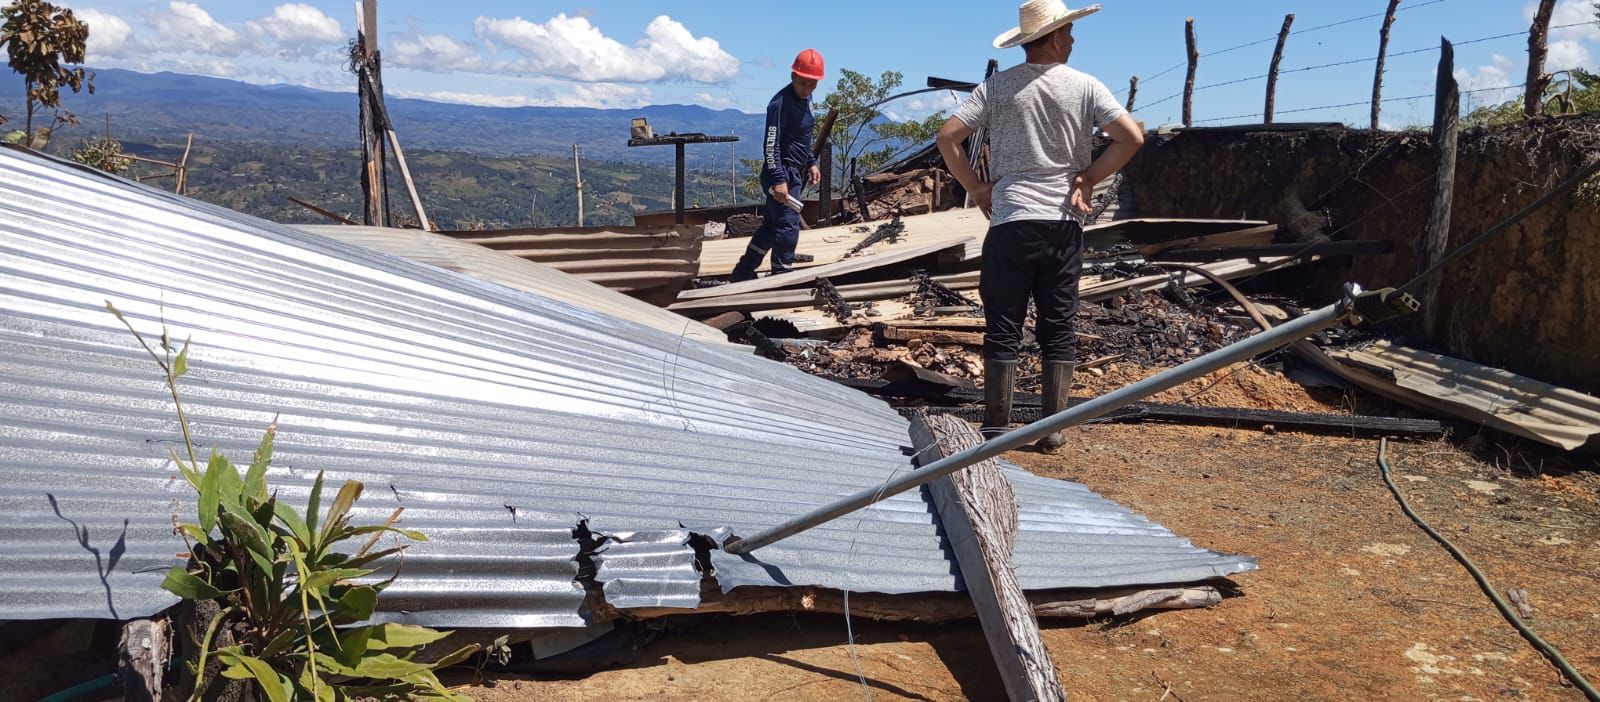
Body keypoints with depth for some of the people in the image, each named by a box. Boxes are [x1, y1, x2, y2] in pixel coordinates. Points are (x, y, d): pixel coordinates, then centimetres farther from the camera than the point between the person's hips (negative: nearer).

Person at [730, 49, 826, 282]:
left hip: (795, 173, 10)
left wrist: (811, 163, 20)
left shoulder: (805, 99, 12)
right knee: (788, 228, -8)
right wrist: (779, 180, -27)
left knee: (771, 225, 15)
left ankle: (742, 273, 25)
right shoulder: (781, 103, -18)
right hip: (782, 174, -10)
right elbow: (770, 144, -21)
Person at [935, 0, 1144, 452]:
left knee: (1003, 329, 5)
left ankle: (996, 429, 9)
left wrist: (975, 187, 4)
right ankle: (1053, 431, 11)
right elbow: (1132, 137, -7)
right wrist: (1088, 179, 2)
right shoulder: (1085, 86, 1)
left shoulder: (998, 86, 3)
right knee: (1058, 330, 8)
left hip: (1010, 222, 0)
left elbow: (948, 136, -3)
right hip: (1063, 224, 0)